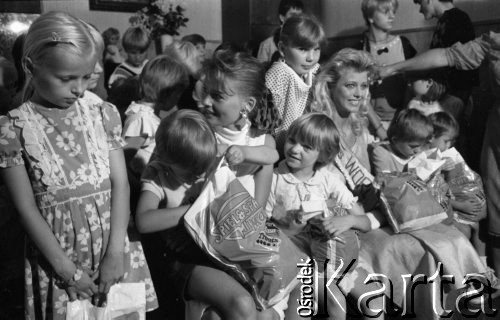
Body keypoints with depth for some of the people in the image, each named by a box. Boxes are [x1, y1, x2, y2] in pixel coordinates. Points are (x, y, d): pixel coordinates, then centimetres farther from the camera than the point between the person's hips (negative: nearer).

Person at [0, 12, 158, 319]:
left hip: (114, 247, 2)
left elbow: (120, 184, -4)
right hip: (58, 255, -2)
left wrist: (115, 252, -11)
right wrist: (67, 269, -10)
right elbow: (27, 208, -8)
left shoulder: (103, 113, -2)